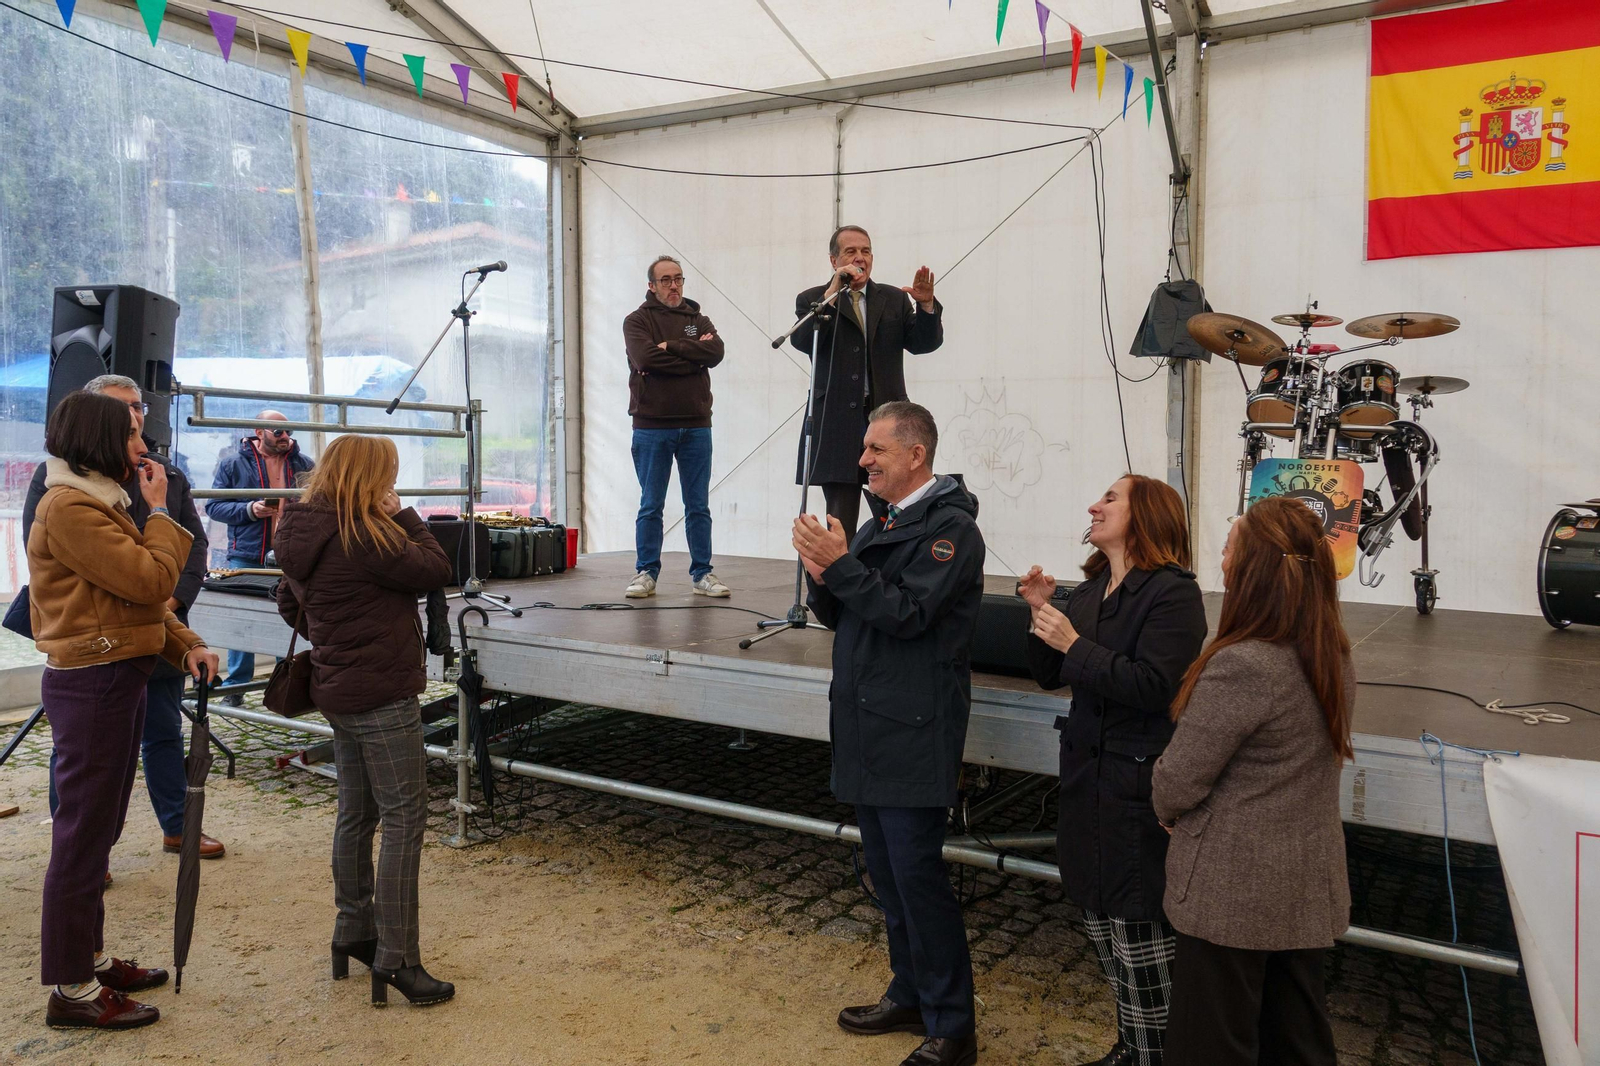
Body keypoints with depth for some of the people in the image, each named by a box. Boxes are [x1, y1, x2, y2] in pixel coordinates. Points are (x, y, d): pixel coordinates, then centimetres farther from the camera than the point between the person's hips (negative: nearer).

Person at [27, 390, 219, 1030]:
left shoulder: (99, 502, 16)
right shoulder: (68, 508, -17)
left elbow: (140, 595, 15)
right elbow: (152, 580, -22)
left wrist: (186, 645, 2)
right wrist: (159, 509, -10)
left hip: (118, 679, 10)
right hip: (91, 684, -10)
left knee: (98, 831, 18)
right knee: (83, 834, -1)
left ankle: (90, 960, 31)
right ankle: (72, 992, 10)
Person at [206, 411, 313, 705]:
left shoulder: (303, 463, 9)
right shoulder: (233, 464, 3)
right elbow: (214, 506, 0)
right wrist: (250, 510, -14)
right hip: (247, 557, -2)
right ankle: (236, 686, 14)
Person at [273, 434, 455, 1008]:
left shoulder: (302, 535, 7)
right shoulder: (365, 538, -21)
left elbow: (290, 604, 18)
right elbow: (437, 569, -16)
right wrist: (404, 516, -6)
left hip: (336, 692, 10)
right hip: (382, 696, -9)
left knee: (357, 812, 18)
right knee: (405, 818, -4)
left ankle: (353, 930, 31)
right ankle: (396, 957, -1)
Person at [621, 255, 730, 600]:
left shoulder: (698, 319, 12)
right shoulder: (637, 321, 3)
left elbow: (716, 351, -8)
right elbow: (645, 357, -16)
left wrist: (671, 347, -13)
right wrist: (692, 356, -9)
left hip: (696, 426, 3)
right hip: (652, 426, -3)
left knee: (698, 506, 6)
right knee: (651, 506, 3)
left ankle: (702, 574, 13)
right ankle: (646, 574, 12)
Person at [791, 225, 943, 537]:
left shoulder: (895, 299, 15)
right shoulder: (813, 300, 9)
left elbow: (925, 343, 6)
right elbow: (802, 342, -9)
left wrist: (926, 305, -12)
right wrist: (832, 293, -14)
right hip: (837, 425, -2)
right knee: (841, 522, 0)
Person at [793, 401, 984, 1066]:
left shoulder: (949, 526, -11)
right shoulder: (879, 522, 14)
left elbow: (908, 613, -21)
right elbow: (835, 613, 14)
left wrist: (841, 564, -20)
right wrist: (821, 577, -6)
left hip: (914, 731, -9)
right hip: (866, 725, 9)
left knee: (917, 874, -4)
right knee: (886, 870, 17)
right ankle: (910, 996, 33)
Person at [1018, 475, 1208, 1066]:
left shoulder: (1173, 593, -13)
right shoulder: (1090, 590, 9)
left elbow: (1150, 686, -23)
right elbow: (1050, 674, 13)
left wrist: (1074, 643, -21)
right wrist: (1042, 614, -2)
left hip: (1139, 784, -8)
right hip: (1087, 772, 8)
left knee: (1139, 928, 1)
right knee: (1100, 919, 17)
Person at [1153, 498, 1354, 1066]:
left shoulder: (1241, 666, -26)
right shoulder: (1335, 657, 0)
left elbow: (1177, 782, -19)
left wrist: (1168, 808, 4)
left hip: (1233, 892, -7)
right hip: (1310, 887, 8)